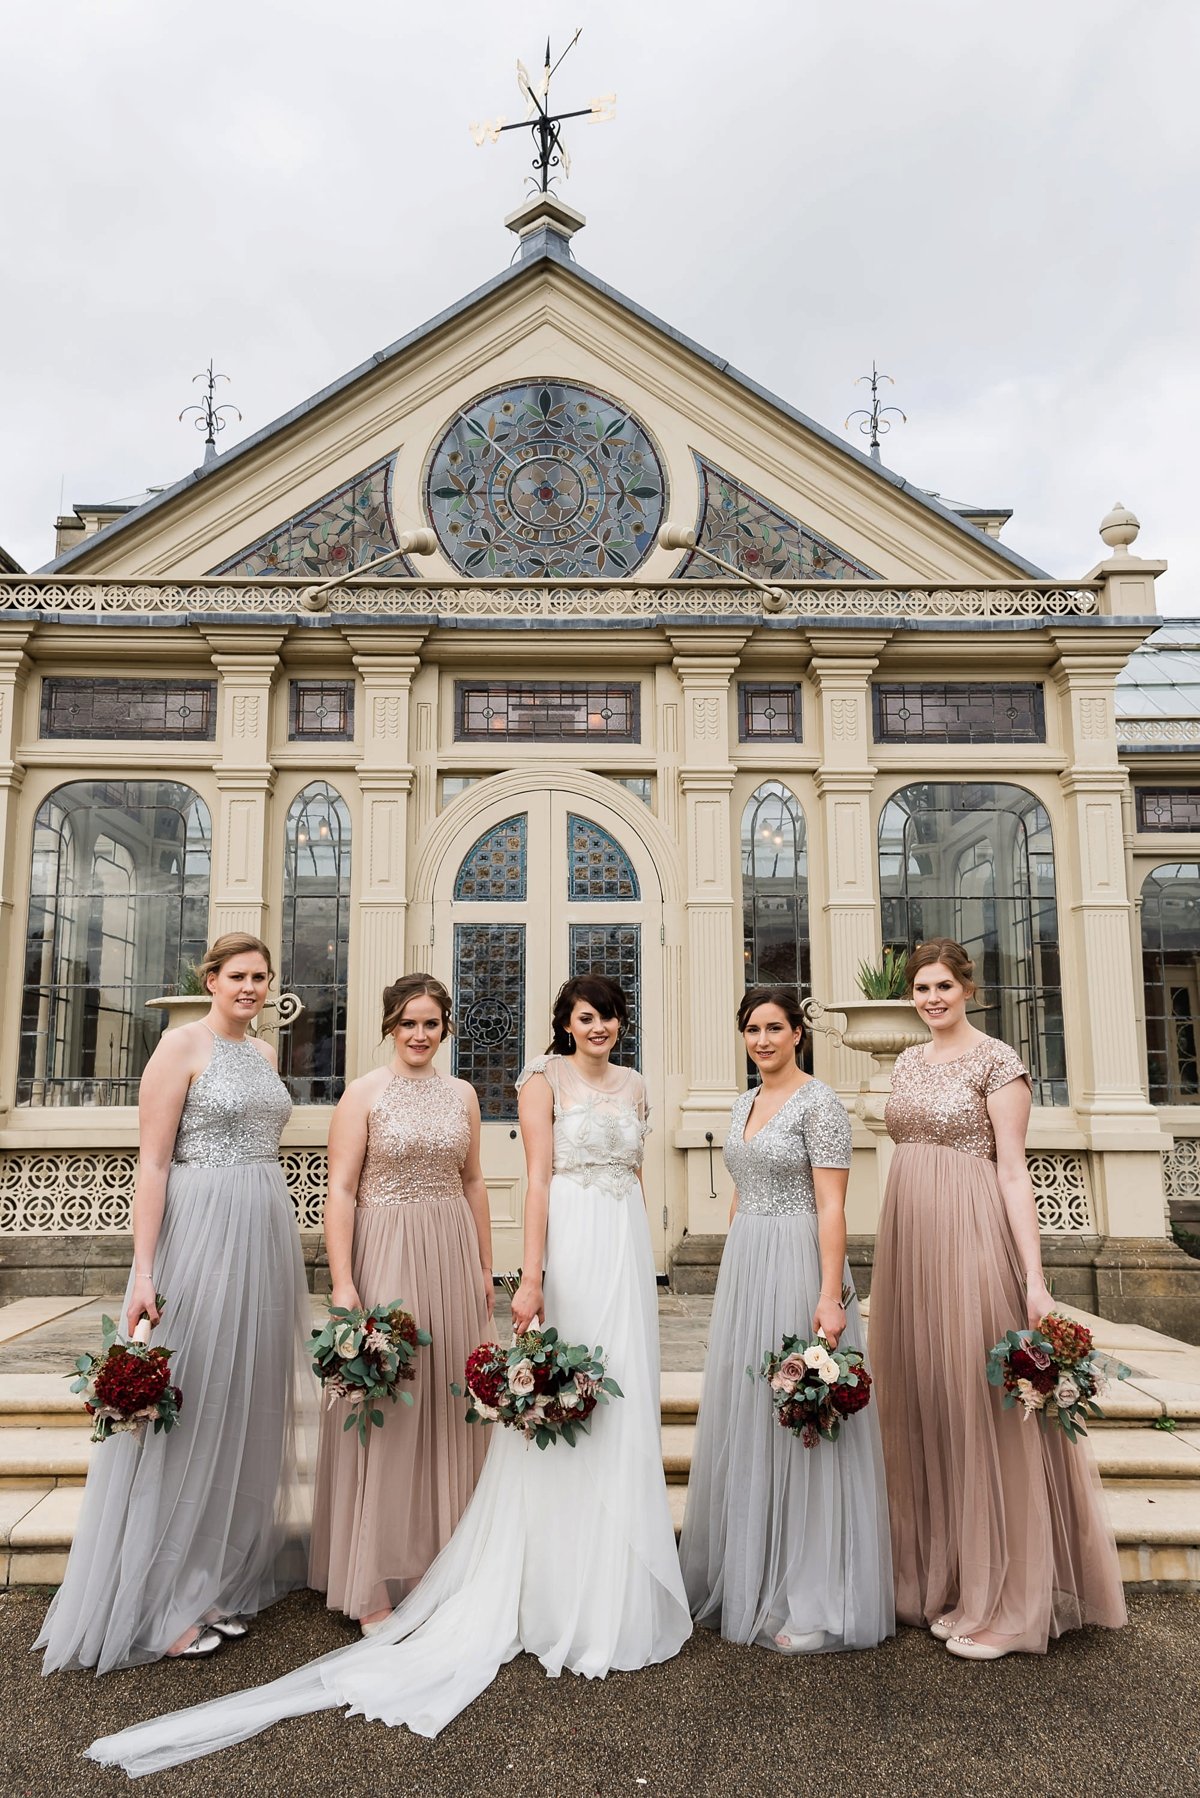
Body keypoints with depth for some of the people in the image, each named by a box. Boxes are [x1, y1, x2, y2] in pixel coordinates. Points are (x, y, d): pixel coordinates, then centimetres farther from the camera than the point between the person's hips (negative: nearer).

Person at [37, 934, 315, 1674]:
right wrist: (144, 1270, -17)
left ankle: (224, 1576, 30)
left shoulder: (265, 1052, 13)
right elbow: (153, 1161, -12)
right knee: (186, 1402, 1)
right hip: (201, 1232, -7)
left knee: (248, 1402, 14)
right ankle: (161, 1601, 16)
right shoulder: (183, 1045, -8)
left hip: (266, 1236, 7)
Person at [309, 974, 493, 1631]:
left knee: (445, 1407, 12)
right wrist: (342, 1280, -15)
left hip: (452, 1256, 5)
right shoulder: (364, 1093, -5)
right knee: (384, 1409, 0)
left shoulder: (462, 1094, 10)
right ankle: (376, 1584, 12)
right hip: (385, 1253, -5)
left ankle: (438, 1563, 29)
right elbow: (340, 1190, -9)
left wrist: (485, 1268, 15)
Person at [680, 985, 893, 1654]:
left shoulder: (819, 1102, -10)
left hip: (798, 1266, -8)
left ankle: (814, 1604, 11)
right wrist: (734, 1283, 17)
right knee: (746, 1419, 14)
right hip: (744, 1267, 8)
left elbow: (832, 1207, -15)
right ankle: (751, 1579, 29)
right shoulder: (746, 1104, 13)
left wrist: (830, 1294, -21)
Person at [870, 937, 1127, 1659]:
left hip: (969, 1239, -7)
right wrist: (894, 1260, 15)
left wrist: (1034, 1277, -17)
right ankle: (946, 1580, 27)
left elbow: (1014, 1172, -11)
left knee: (981, 1407, -1)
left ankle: (1007, 1603, 13)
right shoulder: (909, 1062, 13)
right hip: (908, 1240, 7)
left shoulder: (997, 1060, -7)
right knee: (923, 1405, 12)